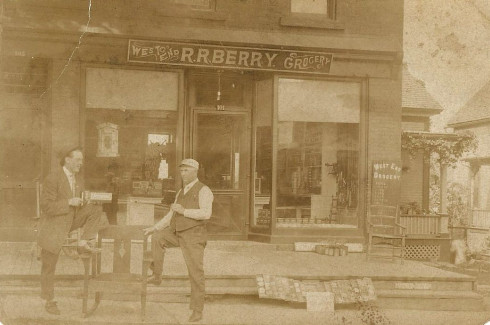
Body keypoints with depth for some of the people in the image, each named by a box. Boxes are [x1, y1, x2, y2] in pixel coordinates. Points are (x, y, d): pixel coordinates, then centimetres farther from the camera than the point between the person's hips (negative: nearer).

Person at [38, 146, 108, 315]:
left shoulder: (78, 179, 6)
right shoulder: (53, 178, -18)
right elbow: (46, 206, -21)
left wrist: (85, 202, -7)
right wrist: (69, 202, -25)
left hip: (71, 219, 6)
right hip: (54, 227, -6)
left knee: (96, 210, -14)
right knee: (49, 267, 1)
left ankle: (83, 243, -10)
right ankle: (49, 301, 15)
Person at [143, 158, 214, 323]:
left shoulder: (203, 190, -9)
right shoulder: (181, 193, 16)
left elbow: (206, 213, -24)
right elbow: (171, 216, 20)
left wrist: (183, 211, -22)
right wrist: (154, 228, 14)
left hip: (193, 235, -7)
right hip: (177, 233, 7)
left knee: (196, 273, -5)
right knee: (157, 238, -6)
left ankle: (197, 309, 4)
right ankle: (157, 276, 6)